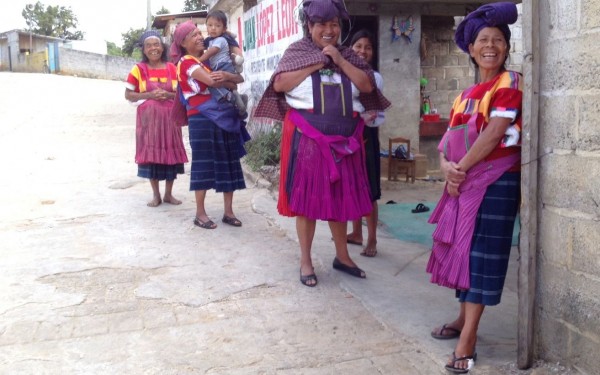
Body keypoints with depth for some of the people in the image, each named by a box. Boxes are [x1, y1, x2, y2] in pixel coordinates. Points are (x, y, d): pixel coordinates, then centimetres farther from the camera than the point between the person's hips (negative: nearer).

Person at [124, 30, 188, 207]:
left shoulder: (172, 68, 5)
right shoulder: (138, 69, 0)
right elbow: (128, 95, 0)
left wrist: (168, 95, -11)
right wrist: (149, 95, -14)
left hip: (169, 117, 2)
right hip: (148, 118, -1)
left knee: (170, 153, 3)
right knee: (151, 154, -1)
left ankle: (168, 194, 15)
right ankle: (156, 195, 10)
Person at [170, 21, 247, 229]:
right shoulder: (186, 62, -3)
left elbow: (239, 78, 8)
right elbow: (211, 81, -19)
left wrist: (226, 76, -13)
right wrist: (230, 82, 0)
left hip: (224, 115, 7)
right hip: (202, 118, -7)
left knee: (228, 162, 5)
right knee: (204, 163, -3)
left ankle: (228, 212, 12)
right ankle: (200, 213, 6)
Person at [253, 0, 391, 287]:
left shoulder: (348, 55, 11)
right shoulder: (297, 51, 2)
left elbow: (368, 85, 1)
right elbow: (279, 84, -11)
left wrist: (340, 61, -8)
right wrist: (316, 64, -11)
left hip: (344, 138, 3)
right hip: (307, 136, -3)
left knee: (340, 197, 11)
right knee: (306, 197, 2)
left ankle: (342, 256, 25)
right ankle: (305, 261, 15)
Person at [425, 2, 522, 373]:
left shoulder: (510, 82, -6)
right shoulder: (465, 95, 16)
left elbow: (493, 135, -17)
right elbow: (448, 141, 10)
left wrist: (461, 168, -10)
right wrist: (447, 167, -11)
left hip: (496, 181, -7)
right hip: (464, 183, 7)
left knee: (482, 252, -10)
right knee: (462, 249, 13)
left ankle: (467, 342, -8)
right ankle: (464, 318, 29)